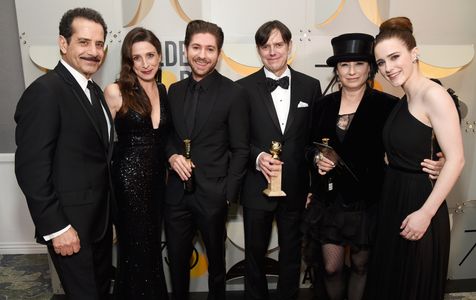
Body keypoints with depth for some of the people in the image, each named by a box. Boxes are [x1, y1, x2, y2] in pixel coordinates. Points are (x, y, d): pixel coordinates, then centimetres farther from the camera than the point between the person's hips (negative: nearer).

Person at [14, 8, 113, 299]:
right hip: (70, 223, -7)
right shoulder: (44, 91, -18)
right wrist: (56, 227, -18)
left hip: (100, 218, 8)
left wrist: (110, 214, 10)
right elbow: (31, 168, -20)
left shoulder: (94, 91, 8)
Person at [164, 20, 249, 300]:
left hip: (212, 194, -4)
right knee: (177, 260, 19)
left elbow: (241, 149, -8)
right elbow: (167, 135, 13)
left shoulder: (234, 93, -9)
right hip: (176, 192, 4)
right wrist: (172, 156, -8)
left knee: (216, 259, 19)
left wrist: (228, 194, -11)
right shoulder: (175, 90, 6)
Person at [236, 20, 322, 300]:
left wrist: (315, 184, 1)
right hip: (257, 187, -1)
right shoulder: (244, 87, -3)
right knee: (255, 252, 16)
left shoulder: (311, 86, 2)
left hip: (296, 187, 1)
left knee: (292, 253, 18)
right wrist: (258, 157, -20)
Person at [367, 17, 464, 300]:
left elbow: (456, 159, -20)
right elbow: (401, 154, 6)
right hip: (393, 203, 8)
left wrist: (426, 213, -21)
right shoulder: (403, 102, 8)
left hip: (420, 206, -7)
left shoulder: (433, 94, -15)